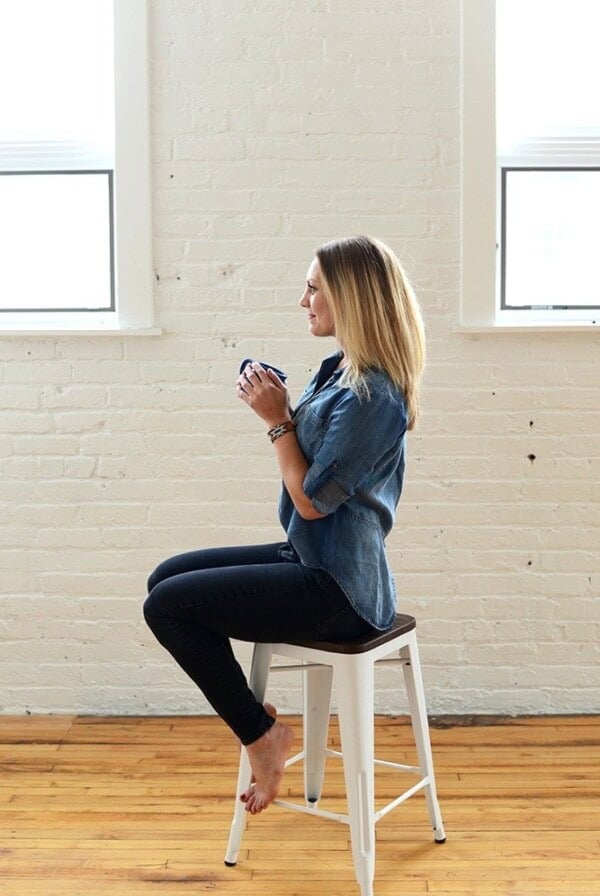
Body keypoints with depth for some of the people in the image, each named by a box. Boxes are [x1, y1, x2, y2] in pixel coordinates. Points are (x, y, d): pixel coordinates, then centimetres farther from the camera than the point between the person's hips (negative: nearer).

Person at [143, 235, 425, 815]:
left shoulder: (371, 394, -22)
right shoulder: (339, 371, 9)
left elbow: (312, 499, -19)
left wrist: (278, 420, -13)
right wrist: (279, 410, 1)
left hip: (336, 591, -10)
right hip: (312, 560, 10)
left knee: (167, 606, -12)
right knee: (167, 576, 11)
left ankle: (260, 734, 5)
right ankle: (253, 719, 14)